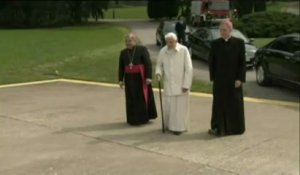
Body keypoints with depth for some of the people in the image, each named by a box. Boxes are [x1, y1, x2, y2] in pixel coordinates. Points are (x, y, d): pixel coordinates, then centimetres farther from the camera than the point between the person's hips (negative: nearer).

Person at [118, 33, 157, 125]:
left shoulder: (142, 49, -10)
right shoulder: (123, 52, 3)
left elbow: (148, 64, -13)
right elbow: (121, 67, 8)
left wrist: (148, 77, -19)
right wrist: (121, 80, 3)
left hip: (141, 77, -4)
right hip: (130, 78, 4)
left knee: (143, 97, 2)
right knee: (132, 98, 5)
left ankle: (144, 117, 14)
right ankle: (133, 119, 13)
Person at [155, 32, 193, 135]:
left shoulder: (183, 50, -11)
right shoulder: (162, 52, 0)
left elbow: (188, 68, -10)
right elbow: (159, 64, 13)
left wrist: (186, 84, -12)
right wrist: (158, 73, -10)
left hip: (180, 84, -3)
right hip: (168, 85, 3)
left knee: (180, 107, 2)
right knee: (167, 106, 9)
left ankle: (179, 127, 16)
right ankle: (168, 125, 27)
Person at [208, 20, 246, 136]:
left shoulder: (239, 43, -4)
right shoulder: (215, 44, 1)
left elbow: (242, 62, -5)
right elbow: (211, 61, 5)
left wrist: (240, 79, -11)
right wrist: (213, 77, 1)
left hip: (234, 79, -1)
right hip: (219, 80, 1)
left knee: (235, 104, 9)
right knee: (219, 103, 5)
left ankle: (235, 127, 22)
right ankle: (219, 128, 14)